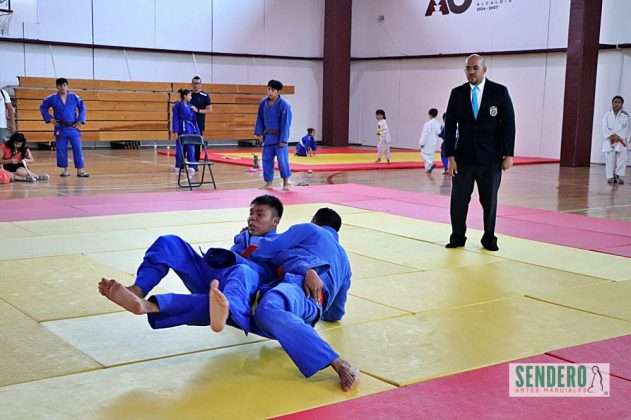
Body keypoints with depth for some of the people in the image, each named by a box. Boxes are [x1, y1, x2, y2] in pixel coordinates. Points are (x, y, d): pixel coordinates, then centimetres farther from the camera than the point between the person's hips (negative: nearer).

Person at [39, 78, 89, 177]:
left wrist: (80, 121, -1)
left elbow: (82, 108, 8)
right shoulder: (52, 98, 0)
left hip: (73, 127, 0)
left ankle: (80, 170, 0)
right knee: (61, 150, 3)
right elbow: (43, 107, 11)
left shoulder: (74, 97, 0)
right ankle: (64, 170, 15)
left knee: (77, 149, -4)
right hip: (60, 128, 0)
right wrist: (50, 119, 2)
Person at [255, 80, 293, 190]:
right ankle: (268, 182, 19)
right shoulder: (263, 103, -1)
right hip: (267, 136, 5)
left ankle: (286, 183, 12)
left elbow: (286, 123, -15)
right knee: (266, 159, 8)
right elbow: (260, 119, 10)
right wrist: (260, 133, 5)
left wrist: (283, 140, -16)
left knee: (282, 159, -4)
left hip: (279, 137, -5)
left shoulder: (284, 105, -16)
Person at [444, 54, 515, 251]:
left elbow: (508, 124, -2)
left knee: (489, 200, 7)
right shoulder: (457, 93, 2)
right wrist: (450, 156, -5)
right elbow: (450, 126, 2)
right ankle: (458, 237, 14)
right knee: (458, 199, 1)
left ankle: (489, 238, 20)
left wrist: (508, 154, -7)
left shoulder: (499, 92, -3)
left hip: (490, 158, -1)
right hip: (464, 157, 1)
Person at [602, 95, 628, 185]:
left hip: (621, 140, 0)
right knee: (610, 159, -7)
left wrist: (617, 137, -14)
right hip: (609, 140, 0)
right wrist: (612, 135, -14)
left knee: (621, 158, -10)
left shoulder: (625, 116, 7)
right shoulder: (607, 115, 8)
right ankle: (611, 177, -6)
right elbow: (605, 128, -1)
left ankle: (620, 176, -11)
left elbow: (626, 129, -1)